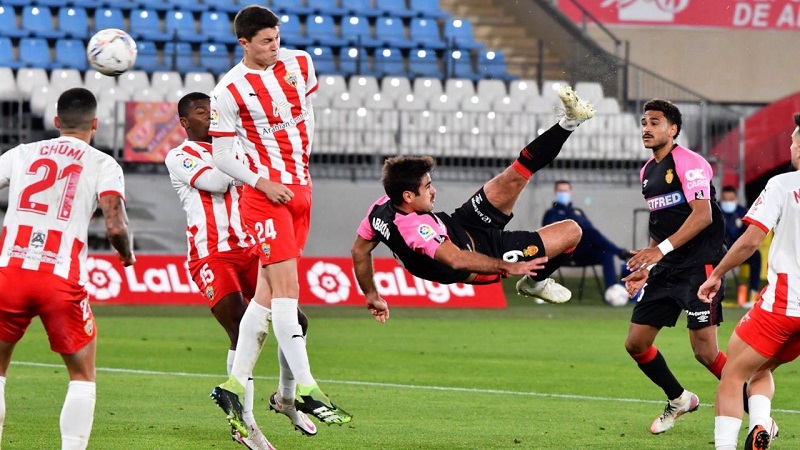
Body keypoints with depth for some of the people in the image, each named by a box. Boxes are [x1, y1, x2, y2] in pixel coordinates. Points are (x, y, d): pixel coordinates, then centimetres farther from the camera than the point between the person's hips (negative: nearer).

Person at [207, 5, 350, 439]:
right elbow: (221, 156, -6)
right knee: (286, 286, -14)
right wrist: (263, 183, -17)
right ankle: (305, 389, -17)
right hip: (266, 194, -6)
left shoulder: (300, 63, 6)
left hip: (300, 190, 6)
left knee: (268, 291, 7)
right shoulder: (229, 91, -10)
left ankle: (235, 384, 13)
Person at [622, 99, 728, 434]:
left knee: (705, 351, -14)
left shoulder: (689, 163, -11)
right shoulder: (648, 171, 16)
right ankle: (679, 400, 28)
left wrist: (661, 249, -27)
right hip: (667, 268, 9)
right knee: (636, 343, 6)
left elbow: (703, 215, -21)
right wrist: (645, 267, 17)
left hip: (700, 264, -9)